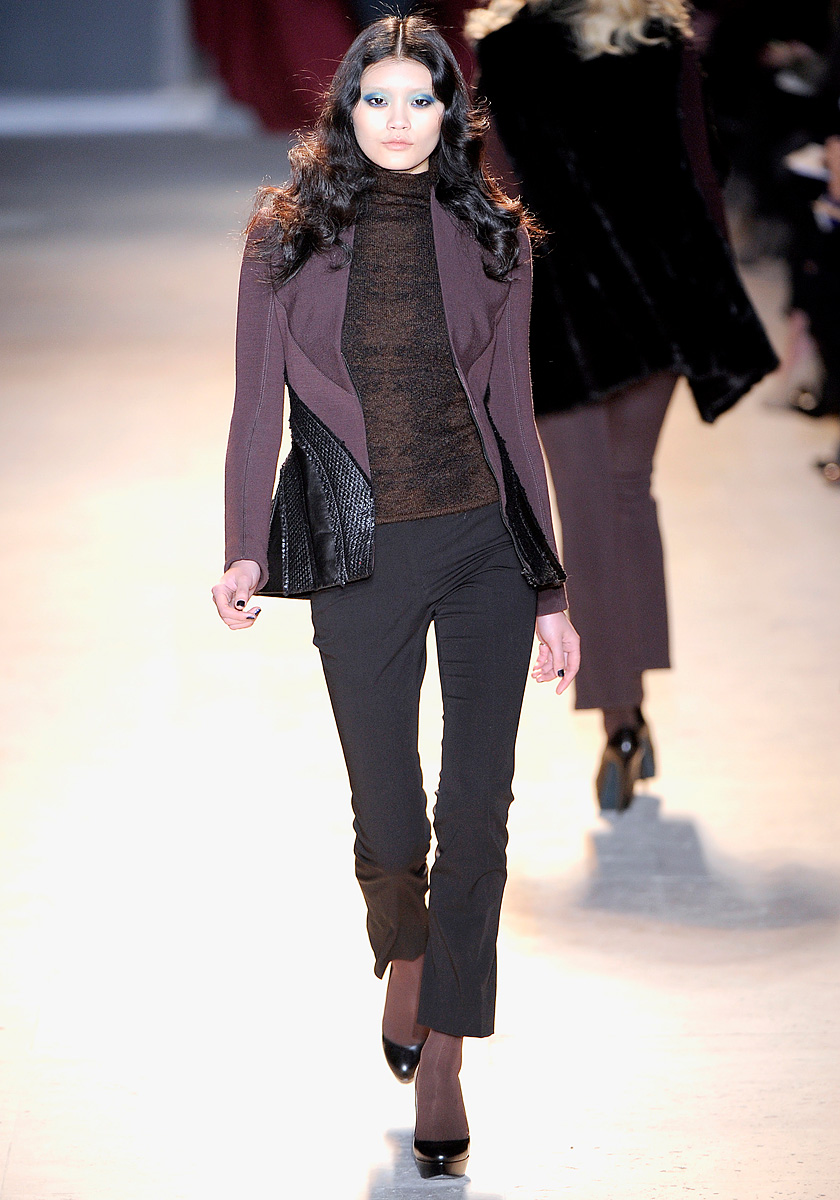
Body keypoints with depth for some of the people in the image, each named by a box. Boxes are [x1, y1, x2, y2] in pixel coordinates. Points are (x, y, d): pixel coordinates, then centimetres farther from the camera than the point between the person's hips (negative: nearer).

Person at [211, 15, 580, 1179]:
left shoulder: (490, 235, 6)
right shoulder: (289, 233, 2)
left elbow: (514, 413, 9)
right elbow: (258, 404, 2)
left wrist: (551, 589, 8)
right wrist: (244, 552, -11)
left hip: (486, 544, 1)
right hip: (361, 556, -1)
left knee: (478, 810, 0)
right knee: (388, 814, 5)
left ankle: (442, 1065, 13)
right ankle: (406, 961, 39)